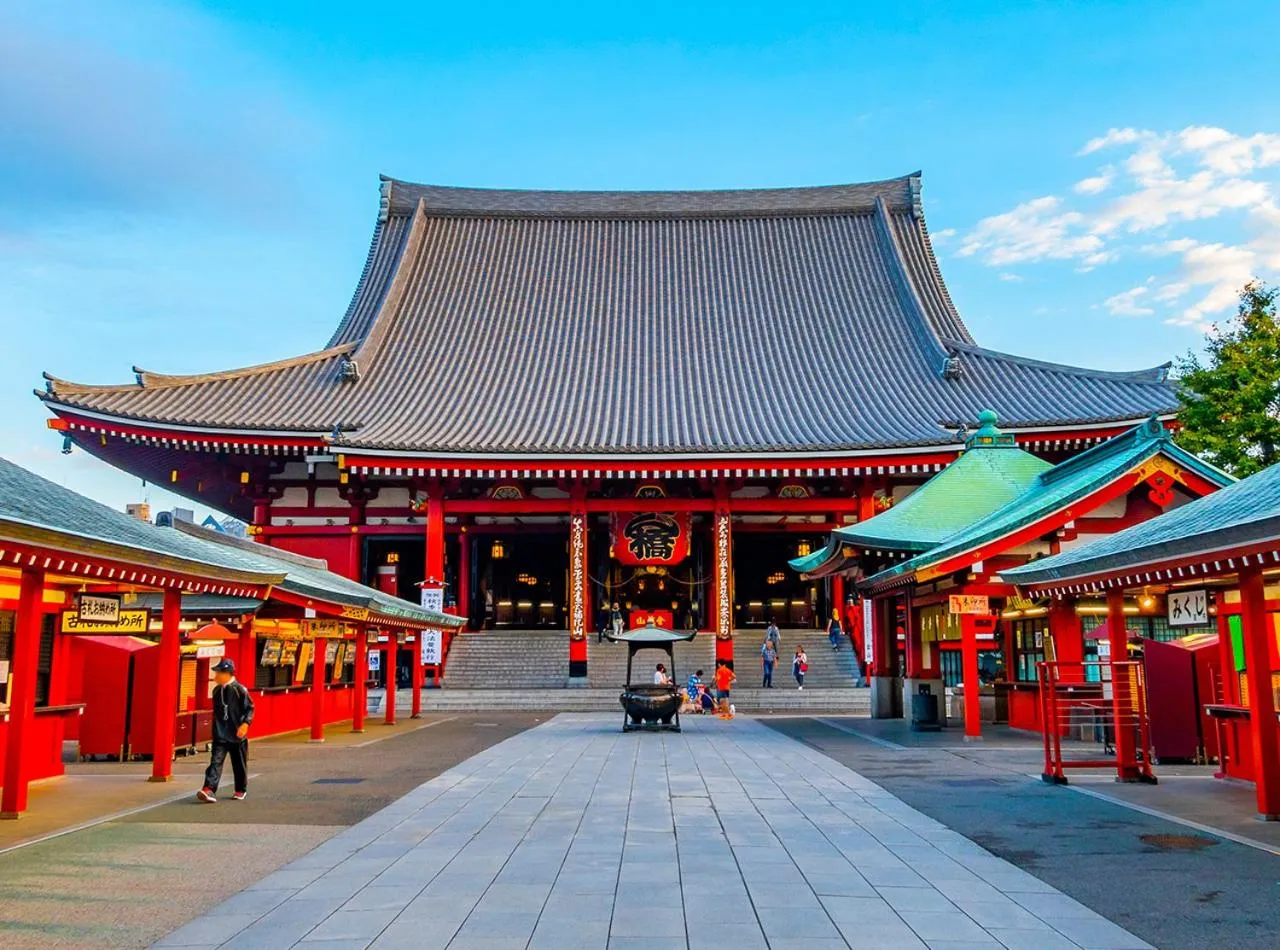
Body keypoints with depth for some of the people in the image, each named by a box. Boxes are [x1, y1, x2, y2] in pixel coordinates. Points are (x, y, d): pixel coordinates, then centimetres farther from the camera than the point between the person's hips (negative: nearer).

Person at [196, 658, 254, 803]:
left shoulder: (239, 689, -10)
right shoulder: (217, 691, 8)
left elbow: (250, 708, -8)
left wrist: (245, 723, -21)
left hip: (237, 734, -4)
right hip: (220, 735, 4)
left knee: (239, 764, 9)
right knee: (216, 761, -11)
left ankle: (241, 790, 25)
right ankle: (209, 790, -20)